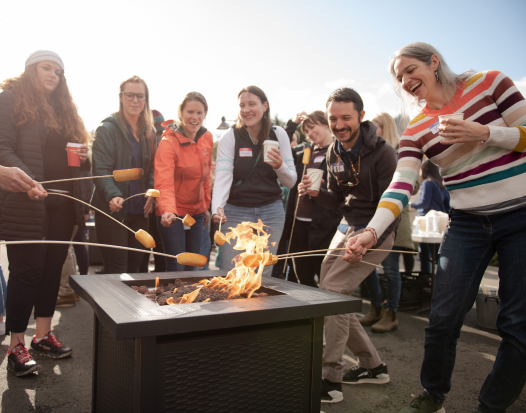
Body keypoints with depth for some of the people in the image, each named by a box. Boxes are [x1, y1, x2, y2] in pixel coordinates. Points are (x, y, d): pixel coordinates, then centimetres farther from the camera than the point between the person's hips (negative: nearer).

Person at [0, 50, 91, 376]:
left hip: (62, 203, 6)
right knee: (26, 269, -3)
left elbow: (76, 157, 24)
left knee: (53, 267, 10)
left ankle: (43, 334, 22)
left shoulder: (64, 108, 20)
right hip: (26, 202, -6)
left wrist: (83, 156, 1)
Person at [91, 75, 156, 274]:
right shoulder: (107, 129, -6)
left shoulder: (149, 132, 12)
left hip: (139, 211, 6)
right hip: (113, 211, -5)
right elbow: (101, 170, -13)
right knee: (117, 270, -4)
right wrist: (113, 195, -29)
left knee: (135, 266, 12)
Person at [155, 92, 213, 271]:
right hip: (173, 214, -6)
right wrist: (168, 211, -45)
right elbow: (164, 183, -30)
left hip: (197, 211, 6)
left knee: (193, 265, 15)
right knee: (176, 267, -4)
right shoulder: (168, 142, -18)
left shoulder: (207, 138, 1)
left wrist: (206, 206, 13)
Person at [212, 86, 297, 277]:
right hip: (235, 213, -1)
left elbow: (291, 182, 3)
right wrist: (217, 207, -33)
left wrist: (280, 166, -18)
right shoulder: (230, 137, -5)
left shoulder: (279, 134, 1)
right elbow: (222, 177, -16)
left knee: (263, 274, 9)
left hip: (271, 213, 2)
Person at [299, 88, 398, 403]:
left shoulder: (382, 153, -16)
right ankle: (373, 365, 22)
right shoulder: (334, 153, 6)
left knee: (332, 291, -18)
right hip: (347, 226, 8)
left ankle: (331, 381, -8)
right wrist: (316, 193, -8)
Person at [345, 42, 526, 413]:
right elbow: (400, 187, -11)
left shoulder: (488, 83, -3)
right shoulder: (416, 130, 1)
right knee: (444, 318, -1)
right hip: (468, 225, 2)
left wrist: (484, 134, -20)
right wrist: (371, 232, -27)